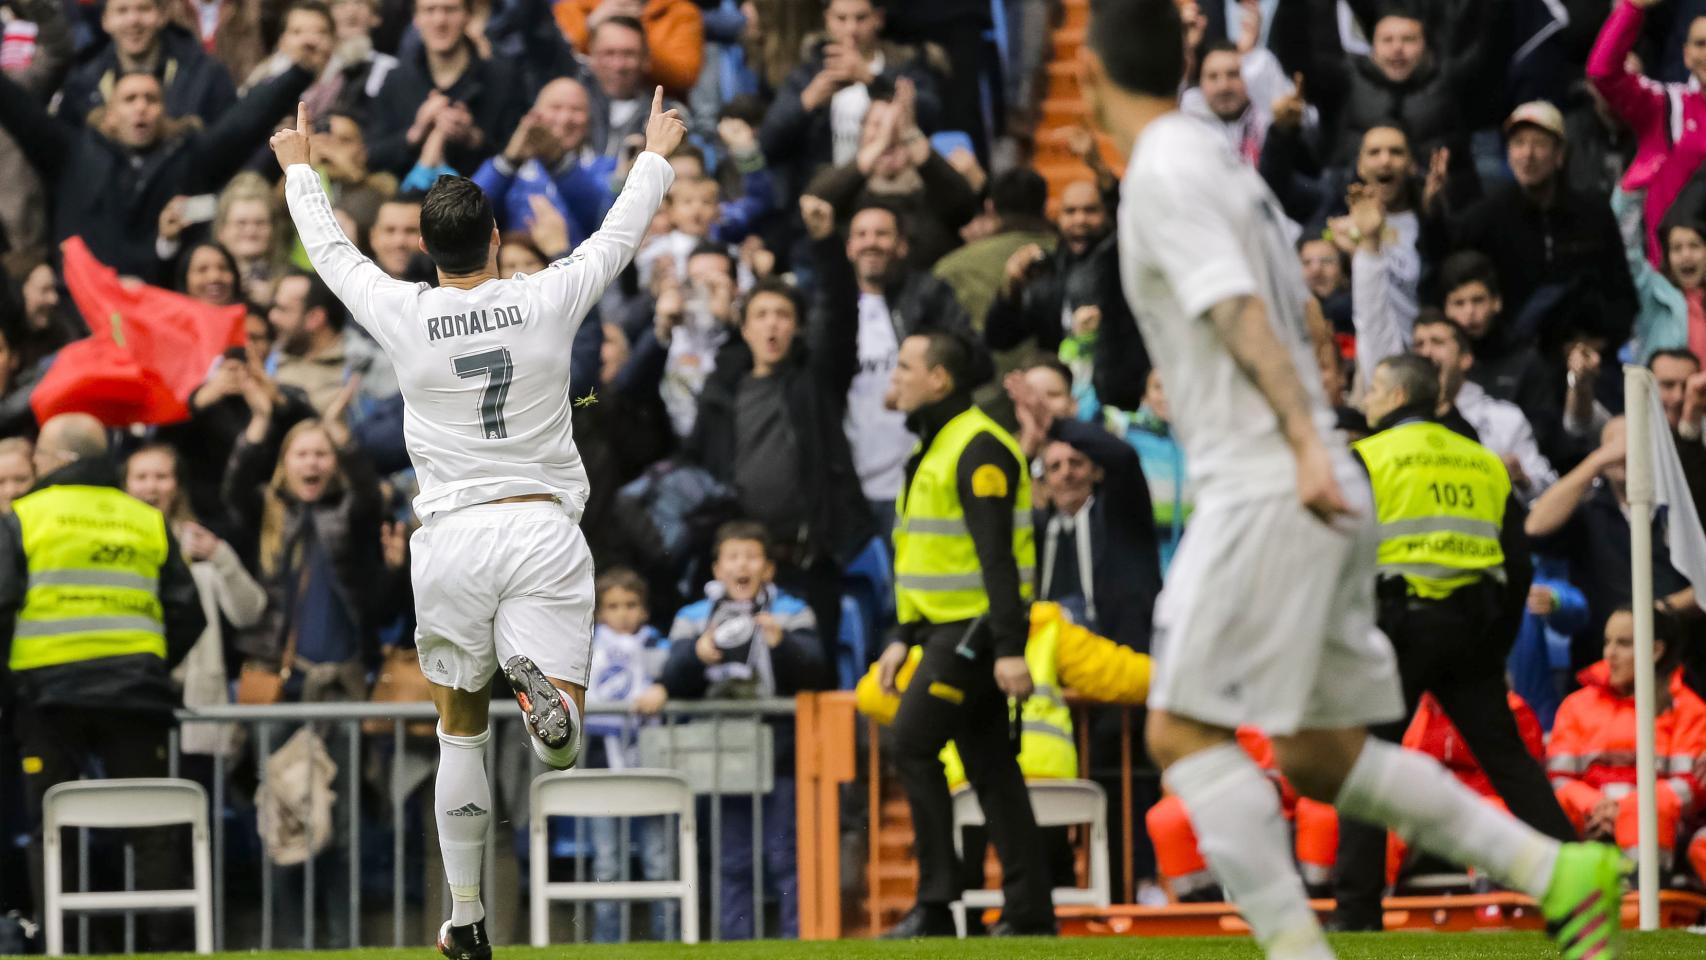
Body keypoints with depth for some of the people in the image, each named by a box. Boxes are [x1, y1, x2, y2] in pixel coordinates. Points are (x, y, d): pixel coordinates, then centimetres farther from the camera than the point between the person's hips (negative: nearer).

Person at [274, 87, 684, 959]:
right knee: (561, 746, -5)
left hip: (452, 539, 1)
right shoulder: (547, 302, -2)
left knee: (460, 731, 15)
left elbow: (330, 251, 16)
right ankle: (541, 685, -41)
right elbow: (621, 235, 16)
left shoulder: (404, 317, -2)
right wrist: (655, 156, 33)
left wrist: (299, 169, 33)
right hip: (544, 529, -1)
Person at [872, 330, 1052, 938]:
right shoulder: (935, 446, 17)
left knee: (912, 746, -11)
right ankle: (1028, 911, 6)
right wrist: (904, 638, 22)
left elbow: (997, 556, -21)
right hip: (950, 629, 10)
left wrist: (1010, 648, -25)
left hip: (975, 630, -10)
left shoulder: (977, 448, -14)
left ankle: (935, 905, -11)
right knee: (990, 767, 7)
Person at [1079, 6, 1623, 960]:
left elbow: (1241, 313, -20)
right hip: (1323, 495, 9)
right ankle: (1563, 874, 6)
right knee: (1317, 756, 10)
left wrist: (1305, 445, -28)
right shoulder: (1221, 159, 19)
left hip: (1265, 490, -9)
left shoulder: (1164, 174, -9)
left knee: (1183, 731, -7)